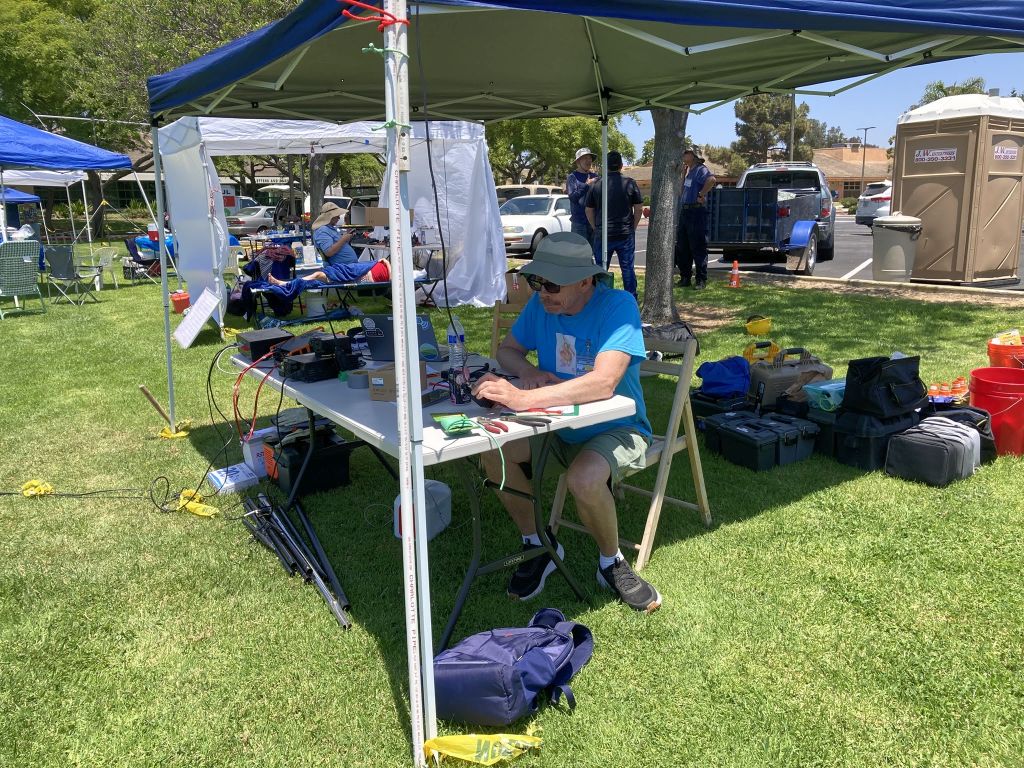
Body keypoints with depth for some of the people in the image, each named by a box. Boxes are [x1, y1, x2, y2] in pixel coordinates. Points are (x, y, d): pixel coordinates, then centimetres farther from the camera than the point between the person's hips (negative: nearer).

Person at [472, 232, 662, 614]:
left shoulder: (618, 306, -23)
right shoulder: (542, 303, -5)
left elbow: (604, 382, -37)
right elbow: (507, 348, 7)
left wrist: (523, 398, -45)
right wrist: (528, 371, -17)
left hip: (616, 429, -5)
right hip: (559, 425, 6)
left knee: (583, 478, -35)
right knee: (492, 449, -18)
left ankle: (612, 564, -3)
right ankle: (537, 544, 5)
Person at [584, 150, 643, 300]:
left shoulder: (595, 185, 0)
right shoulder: (630, 183, -1)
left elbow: (589, 211, 5)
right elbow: (639, 209, 2)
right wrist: (632, 227, 12)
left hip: (602, 235, 0)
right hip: (626, 235, 0)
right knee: (628, 269, 8)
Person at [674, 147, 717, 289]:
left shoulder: (700, 169, -10)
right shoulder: (688, 171, 19)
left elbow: (711, 179, -29)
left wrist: (701, 194, -23)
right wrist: (683, 172, 16)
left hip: (696, 212, -10)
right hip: (684, 212, 10)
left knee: (698, 248, -6)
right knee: (681, 248, 11)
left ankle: (701, 280, -1)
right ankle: (685, 278, 19)